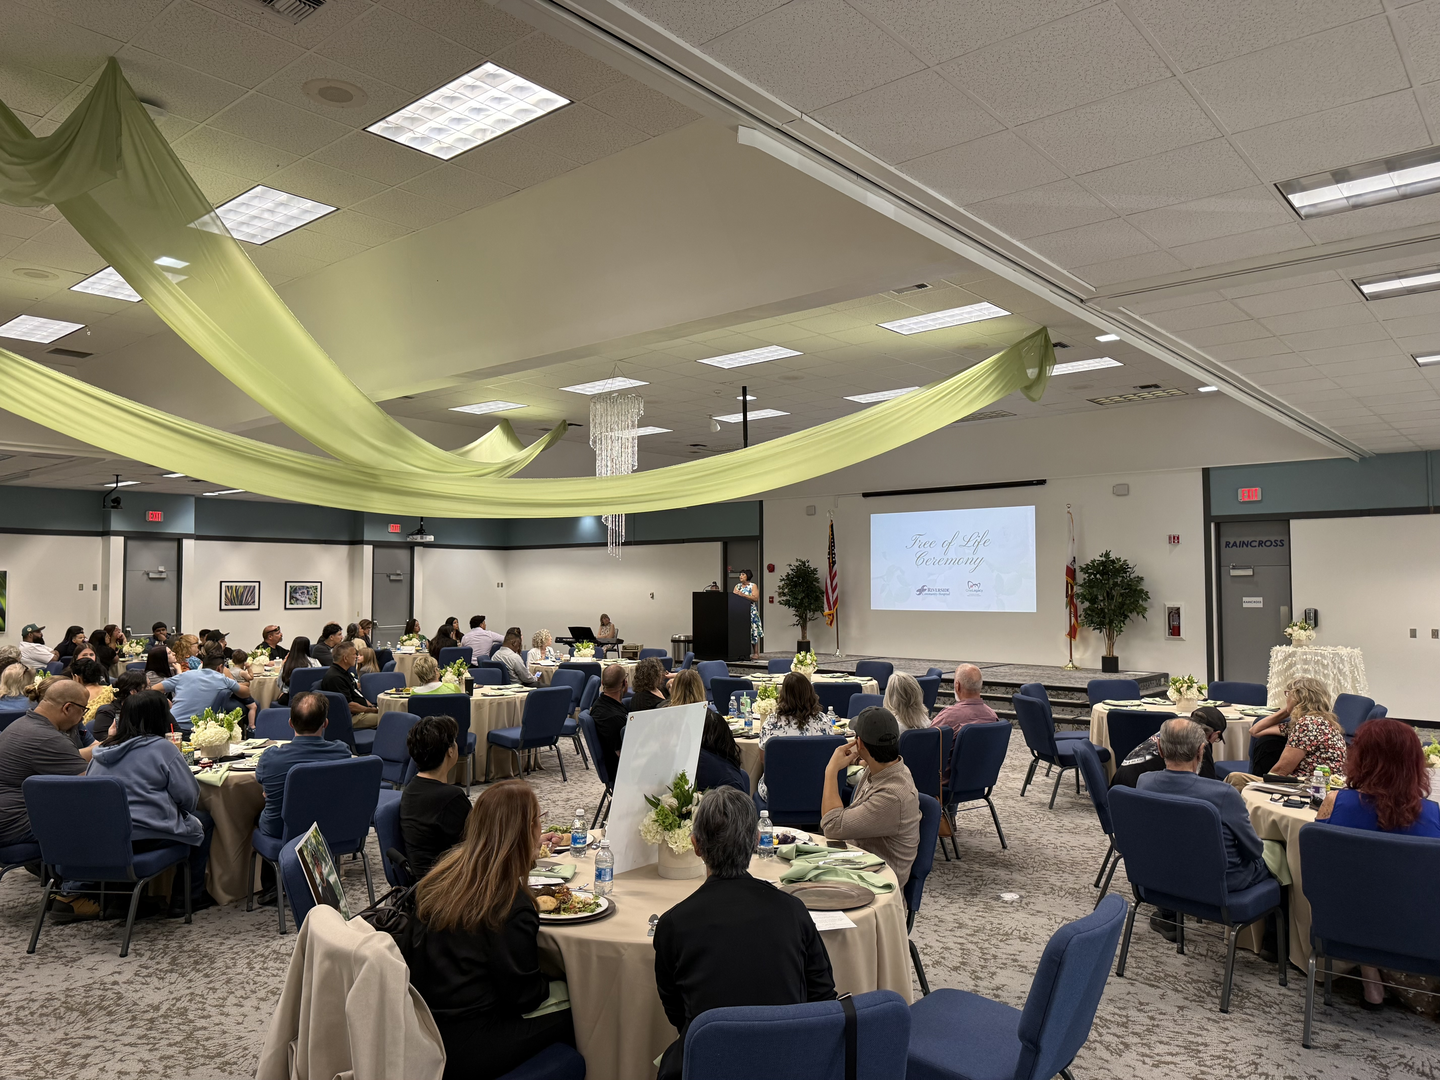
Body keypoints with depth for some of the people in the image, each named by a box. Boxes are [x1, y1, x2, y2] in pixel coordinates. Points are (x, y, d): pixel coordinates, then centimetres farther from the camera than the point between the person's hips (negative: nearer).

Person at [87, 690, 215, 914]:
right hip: (145, 838, -7)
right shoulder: (163, 748, -8)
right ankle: (189, 895, 17)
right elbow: (189, 797, -8)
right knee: (204, 820, 16)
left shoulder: (101, 752, 10)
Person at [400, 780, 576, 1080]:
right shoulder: (513, 909, -23)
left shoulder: (442, 873, -3)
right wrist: (548, 983, 8)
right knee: (572, 1014, 6)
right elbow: (523, 997, -14)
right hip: (460, 1049, -7)